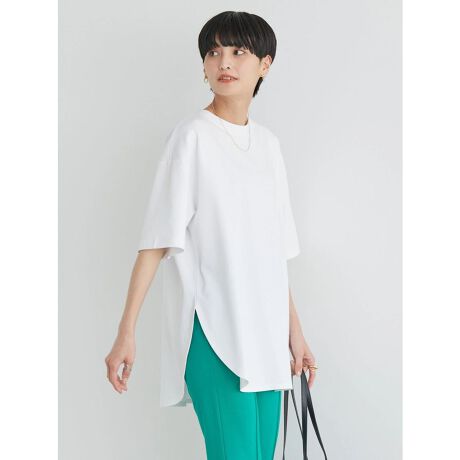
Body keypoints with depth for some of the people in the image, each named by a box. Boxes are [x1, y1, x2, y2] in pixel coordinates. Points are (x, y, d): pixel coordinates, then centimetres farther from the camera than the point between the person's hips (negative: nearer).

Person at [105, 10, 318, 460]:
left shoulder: (268, 143, 14)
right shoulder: (193, 134, -5)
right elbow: (157, 237, -9)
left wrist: (294, 330, 18)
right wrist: (126, 331, -15)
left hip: (264, 328, 6)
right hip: (212, 329, -6)